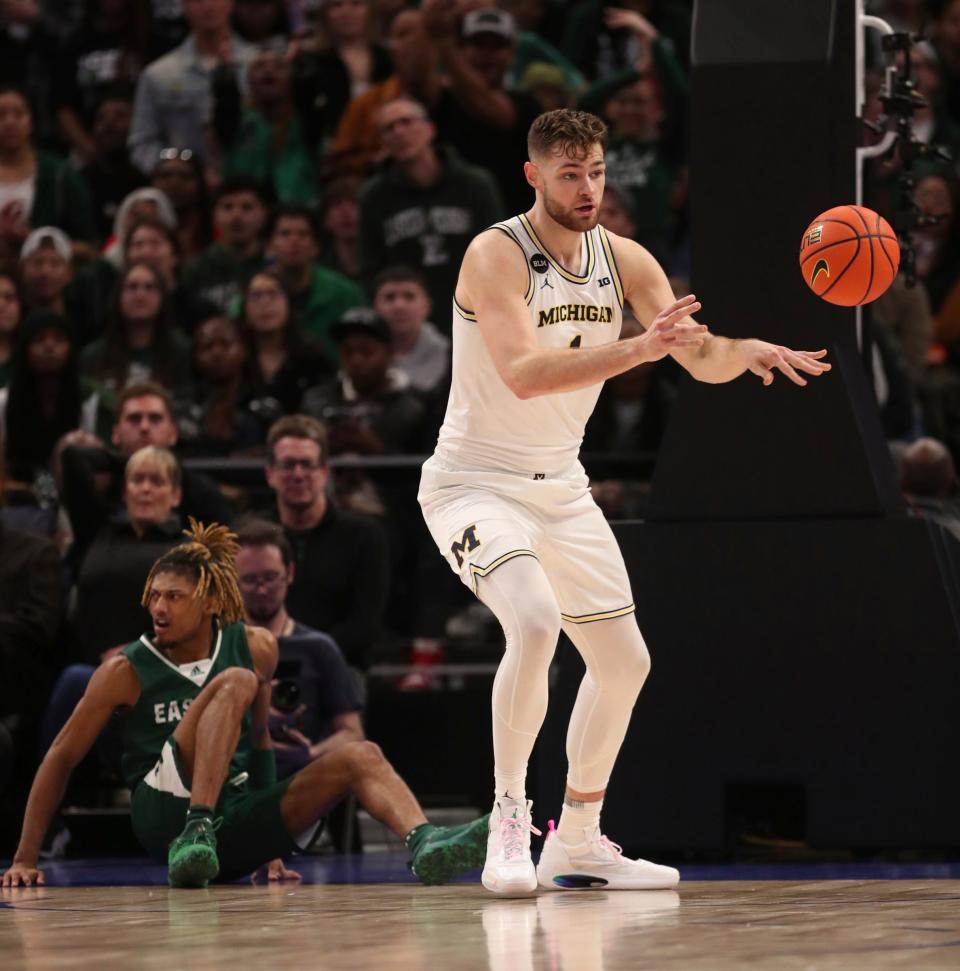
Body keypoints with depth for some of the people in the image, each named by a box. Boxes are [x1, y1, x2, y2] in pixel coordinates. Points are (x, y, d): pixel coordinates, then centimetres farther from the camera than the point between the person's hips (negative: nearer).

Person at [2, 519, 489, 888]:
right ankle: (194, 837, -42)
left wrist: (274, 830, 25)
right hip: (162, 811, -5)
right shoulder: (126, 672, 0)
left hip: (233, 824, 5)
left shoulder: (256, 647, 10)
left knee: (360, 756, -12)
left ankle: (426, 845, -41)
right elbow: (61, 758, 3)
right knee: (234, 683, -24)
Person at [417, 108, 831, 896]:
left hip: (560, 489, 7)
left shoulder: (624, 261, -1)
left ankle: (577, 844, 25)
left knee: (624, 660, 10)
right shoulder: (495, 254, -20)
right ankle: (509, 817, -18)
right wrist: (640, 348, -44)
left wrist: (745, 350, -27)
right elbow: (522, 374, -34)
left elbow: (702, 357, -3)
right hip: (475, 483, -7)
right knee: (535, 622, -31)